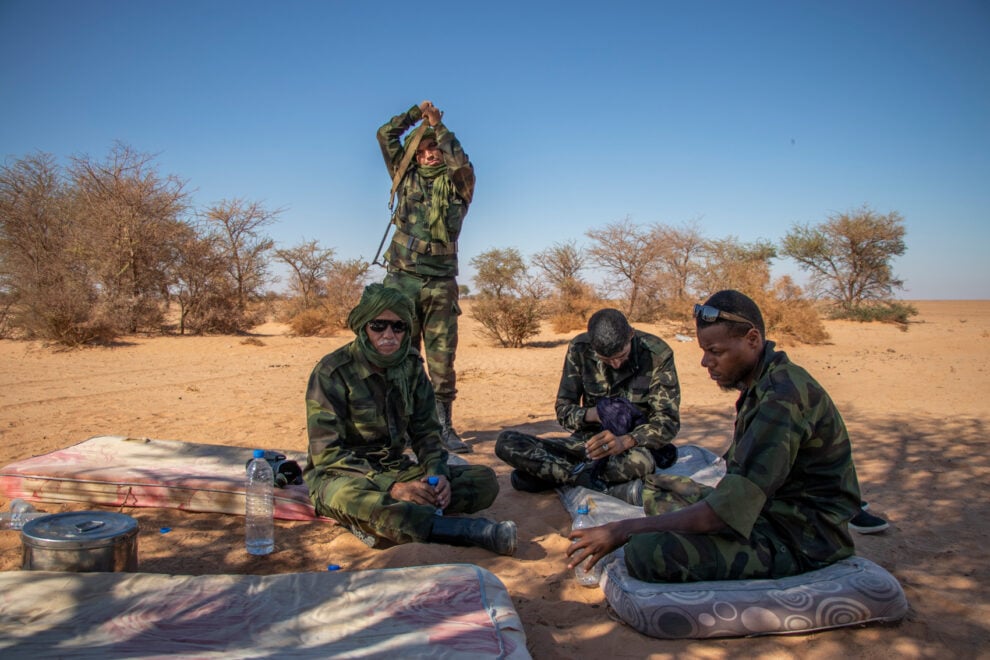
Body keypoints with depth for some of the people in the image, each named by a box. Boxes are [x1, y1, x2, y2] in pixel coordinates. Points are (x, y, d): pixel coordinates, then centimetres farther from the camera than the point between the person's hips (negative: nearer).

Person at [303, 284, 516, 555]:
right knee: (351, 497, -42)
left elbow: (426, 431, 6)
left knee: (485, 480, -13)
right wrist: (392, 488, -29)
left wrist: (437, 473, -15)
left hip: (394, 469, 5)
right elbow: (326, 453, -19)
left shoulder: (411, 365, 0)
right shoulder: (332, 371, -15)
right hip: (341, 476, -5)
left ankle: (381, 523, -27)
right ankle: (475, 531, -38)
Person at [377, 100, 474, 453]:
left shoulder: (455, 184, 11)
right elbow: (385, 134, 15)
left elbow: (463, 165, -11)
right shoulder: (407, 176, 17)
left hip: (440, 282, -1)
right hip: (402, 278, 1)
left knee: (442, 358, -2)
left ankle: (443, 427, 4)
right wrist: (416, 113, 13)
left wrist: (437, 125, -3)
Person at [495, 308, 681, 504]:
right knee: (506, 442, -18)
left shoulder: (658, 355, -14)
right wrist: (592, 414, -23)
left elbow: (669, 420, -15)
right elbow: (563, 410, 0)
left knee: (640, 461, -42)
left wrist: (625, 441, -34)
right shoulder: (580, 349, -7)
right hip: (590, 441, 3)